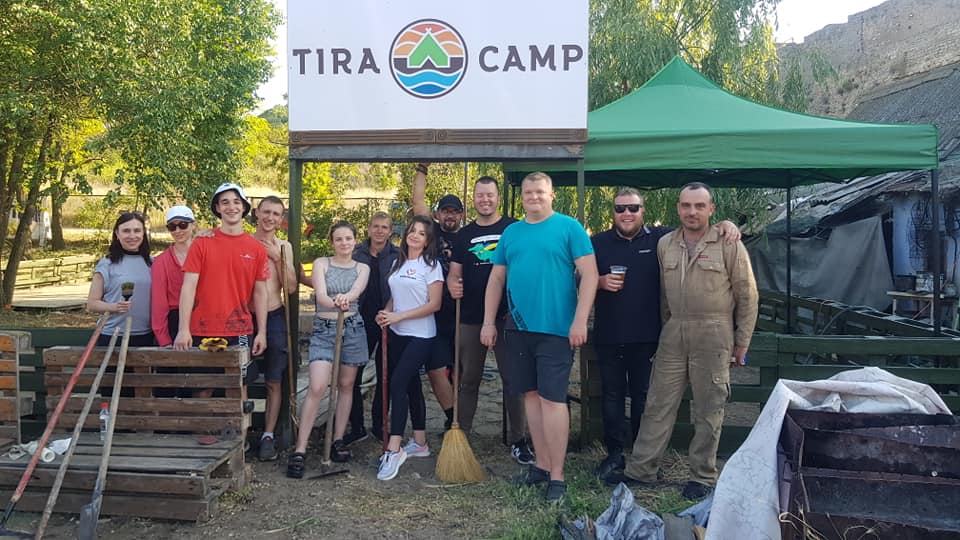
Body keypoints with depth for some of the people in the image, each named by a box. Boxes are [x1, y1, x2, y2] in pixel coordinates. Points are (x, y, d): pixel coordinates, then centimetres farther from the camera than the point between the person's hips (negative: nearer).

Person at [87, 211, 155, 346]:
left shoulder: (152, 263, 6)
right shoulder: (106, 264, -3)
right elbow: (92, 303, -1)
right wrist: (115, 307, -19)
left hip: (145, 337, 3)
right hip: (112, 337, -3)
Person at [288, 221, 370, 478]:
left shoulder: (362, 268, 7)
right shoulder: (321, 263, 3)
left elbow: (356, 291, -14)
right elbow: (320, 295, -14)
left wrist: (345, 298, -38)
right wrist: (334, 303, -37)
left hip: (352, 328, 3)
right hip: (323, 328, -2)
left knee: (346, 385, 8)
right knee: (317, 387, -14)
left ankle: (339, 440, 21)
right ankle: (300, 450, -10)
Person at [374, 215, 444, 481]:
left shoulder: (431, 265, -6)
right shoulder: (398, 263, 11)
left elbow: (434, 305, -12)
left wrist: (398, 316, -16)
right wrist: (385, 314, -3)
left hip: (420, 336, -6)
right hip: (397, 334, 6)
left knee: (397, 383, -17)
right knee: (411, 385, 13)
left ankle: (393, 449, -14)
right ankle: (419, 443, 24)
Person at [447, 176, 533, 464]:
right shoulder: (464, 235, 12)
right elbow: (455, 272, 13)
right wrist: (452, 284, -11)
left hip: (507, 316, -3)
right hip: (471, 318, 3)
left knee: (513, 378, 2)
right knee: (468, 379, 12)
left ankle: (518, 439, 13)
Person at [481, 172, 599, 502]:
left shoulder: (569, 227, -2)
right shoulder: (510, 233, 12)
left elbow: (589, 274, -8)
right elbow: (496, 279, 14)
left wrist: (580, 320, -14)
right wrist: (489, 322, 9)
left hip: (556, 329, -5)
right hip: (518, 328, 5)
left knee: (552, 398, -5)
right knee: (531, 395, 11)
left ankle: (556, 475, 5)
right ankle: (542, 464, 23)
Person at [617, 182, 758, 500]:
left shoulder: (729, 245, -3)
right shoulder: (665, 245, 10)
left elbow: (747, 297, 0)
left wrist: (741, 344, 0)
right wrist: (667, 327, 15)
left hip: (713, 334, -3)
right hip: (673, 334, 4)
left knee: (708, 411, 5)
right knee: (658, 405, 7)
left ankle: (703, 477, 18)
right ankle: (640, 470, 15)